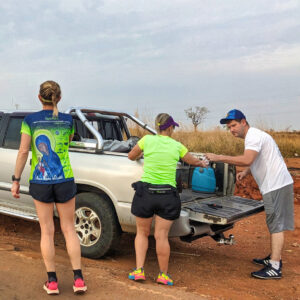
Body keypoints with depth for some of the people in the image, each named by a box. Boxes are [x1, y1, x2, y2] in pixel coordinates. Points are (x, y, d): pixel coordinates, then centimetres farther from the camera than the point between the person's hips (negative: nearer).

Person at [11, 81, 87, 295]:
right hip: (64, 181, 1)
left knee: (47, 231, 9)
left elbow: (23, 151, -7)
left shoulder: (30, 121, -4)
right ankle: (78, 279, 10)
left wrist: (16, 180, 0)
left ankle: (52, 282, 15)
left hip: (40, 182, 0)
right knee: (69, 229, 10)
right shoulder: (68, 120, -1)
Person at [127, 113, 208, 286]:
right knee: (161, 236, 5)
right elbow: (193, 161, 21)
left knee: (142, 233, 15)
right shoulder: (177, 146, 4)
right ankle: (163, 274, 14)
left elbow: (131, 156, 15)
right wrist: (202, 164, 43)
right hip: (167, 195, 0)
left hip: (145, 192, 0)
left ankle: (139, 270, 12)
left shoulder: (147, 140, 0)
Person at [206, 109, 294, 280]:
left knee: (277, 226, -10)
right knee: (275, 225, 17)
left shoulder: (254, 136, -16)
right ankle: (274, 258, 28)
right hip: (274, 184, 11)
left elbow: (246, 160, -32)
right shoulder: (253, 136, 17)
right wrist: (246, 172, 9)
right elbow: (255, 162, 27)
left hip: (276, 185, -11)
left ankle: (274, 268, -8)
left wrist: (219, 158, -27)